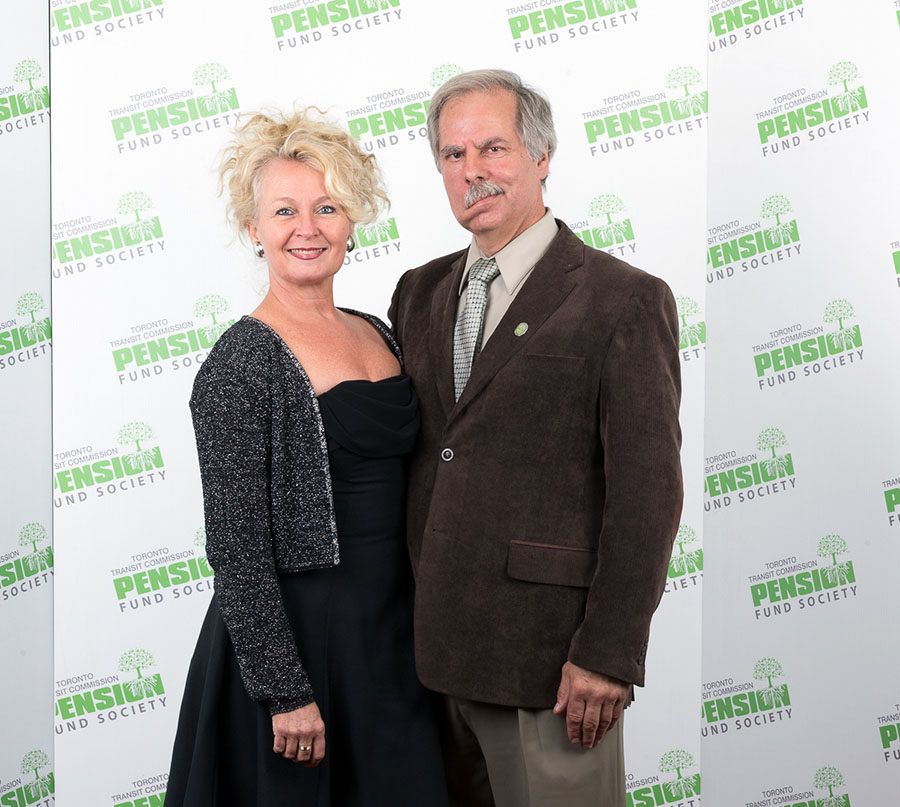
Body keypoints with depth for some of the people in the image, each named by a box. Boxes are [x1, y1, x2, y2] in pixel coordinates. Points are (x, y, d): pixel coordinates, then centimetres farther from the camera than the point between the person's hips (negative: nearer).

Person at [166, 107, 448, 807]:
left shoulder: (377, 335, 8)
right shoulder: (240, 364, -13)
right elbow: (237, 545, -16)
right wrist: (286, 692, -18)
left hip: (394, 624, 7)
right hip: (294, 636, -6)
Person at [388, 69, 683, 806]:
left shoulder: (624, 301, -7)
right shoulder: (420, 292, 12)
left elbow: (648, 492, -11)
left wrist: (609, 655, -14)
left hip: (546, 650, -5)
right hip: (434, 641, 6)